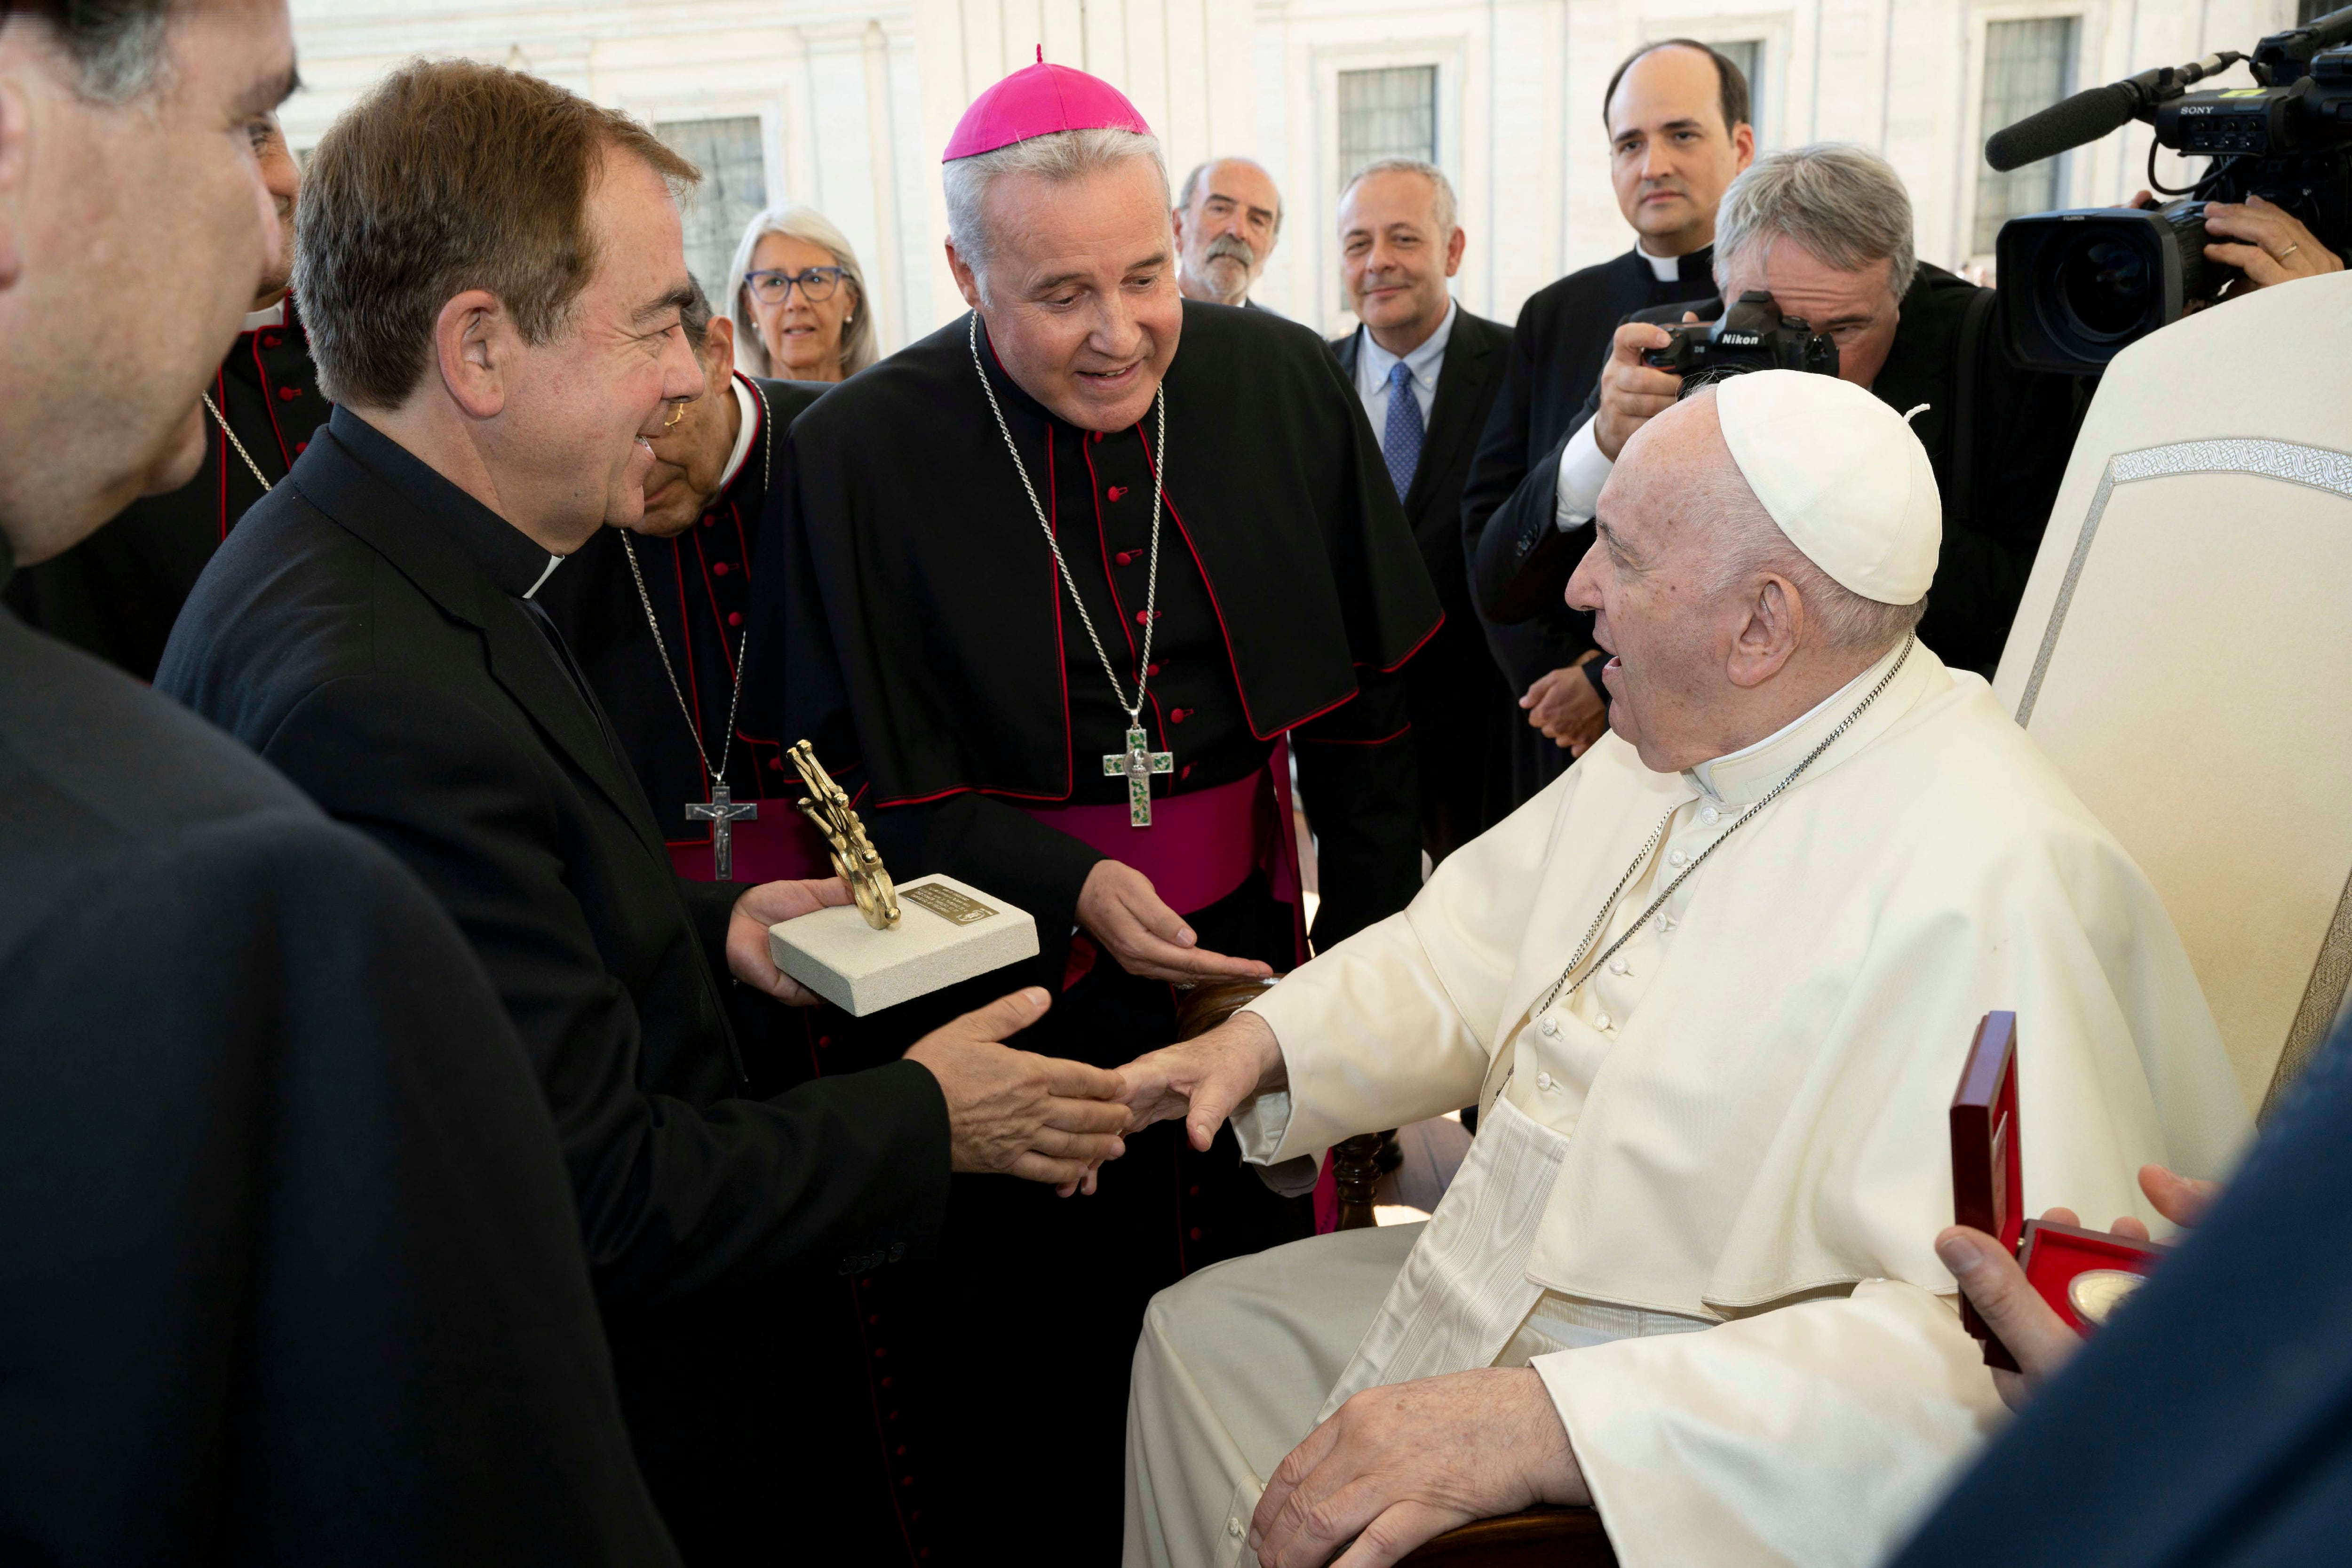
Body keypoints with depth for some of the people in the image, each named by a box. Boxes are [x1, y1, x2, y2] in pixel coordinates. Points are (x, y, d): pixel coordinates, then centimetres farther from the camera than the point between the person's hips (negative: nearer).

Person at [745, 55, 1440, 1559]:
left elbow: (1366, 696, 3)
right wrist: (1072, 890, -23)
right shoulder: (862, 454, -13)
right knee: (1018, 1367, 12)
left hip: (1251, 945, 3)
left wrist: (1374, 936, 1)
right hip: (1018, 984, -2)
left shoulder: (1286, 386, -5)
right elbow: (882, 778, -9)